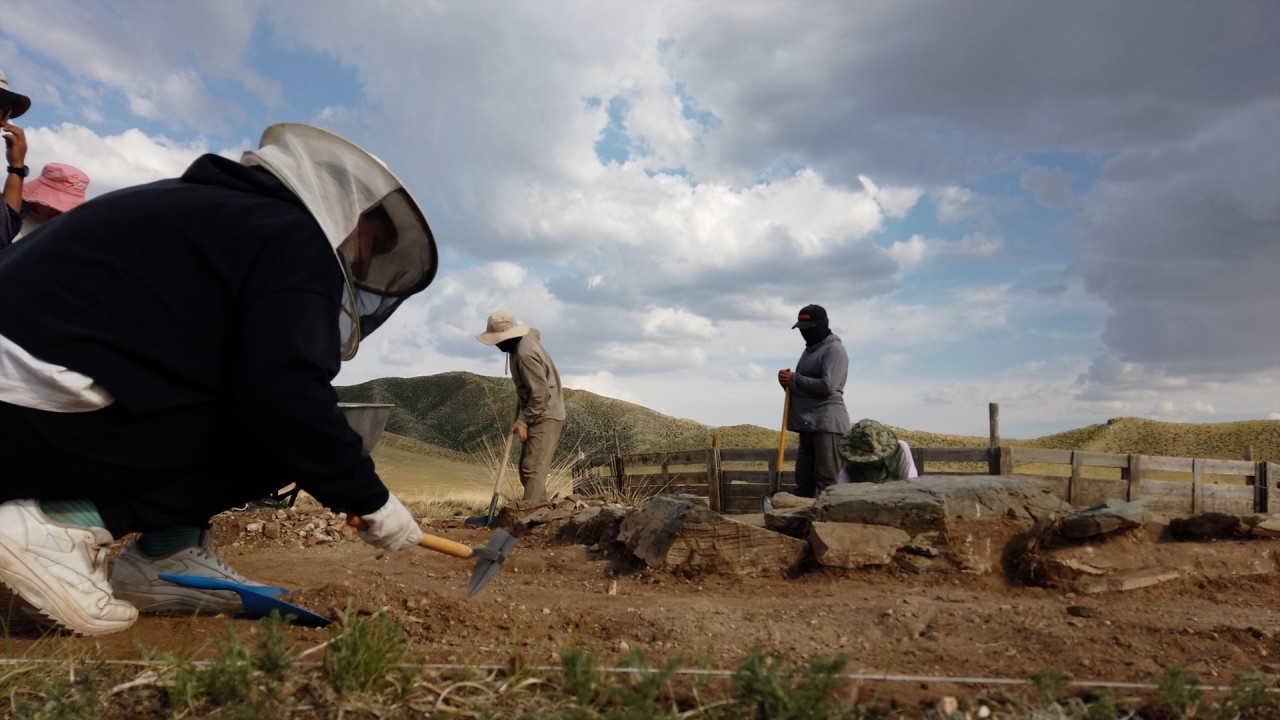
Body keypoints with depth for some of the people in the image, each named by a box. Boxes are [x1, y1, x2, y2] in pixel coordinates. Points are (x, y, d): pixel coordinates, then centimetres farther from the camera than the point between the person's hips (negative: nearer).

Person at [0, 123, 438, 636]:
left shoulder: (214, 209, 20)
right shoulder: (294, 239, -8)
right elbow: (289, 396, -21)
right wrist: (370, 501, -9)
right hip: (50, 420, -9)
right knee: (283, 435, -5)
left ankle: (162, 555, 8)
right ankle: (67, 526, -9)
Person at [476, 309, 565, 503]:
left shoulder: (525, 354, -26)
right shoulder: (527, 335, 3)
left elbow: (541, 393, -27)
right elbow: (536, 331, 30)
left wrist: (523, 420, -21)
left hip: (545, 416, -10)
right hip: (537, 415, 10)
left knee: (533, 469, -16)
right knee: (527, 469, 12)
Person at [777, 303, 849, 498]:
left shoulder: (834, 349, -7)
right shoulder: (809, 350, 22)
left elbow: (828, 386, -19)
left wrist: (794, 379, -10)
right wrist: (788, 382, 5)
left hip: (827, 422, -9)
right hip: (808, 424, 9)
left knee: (827, 480, -10)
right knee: (804, 478, 8)